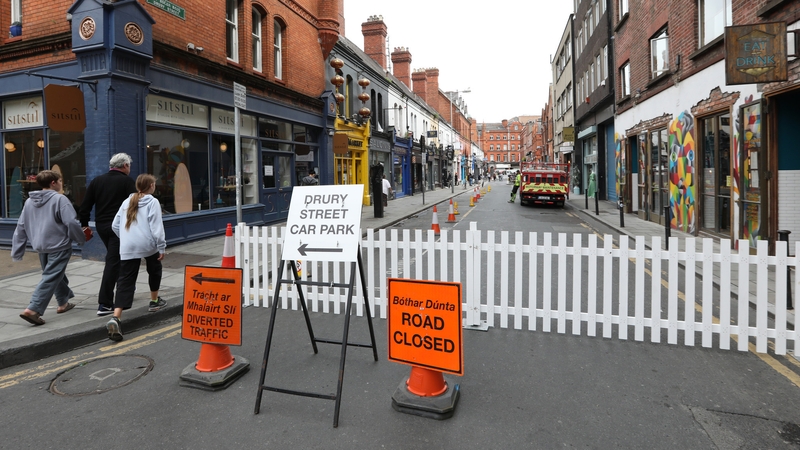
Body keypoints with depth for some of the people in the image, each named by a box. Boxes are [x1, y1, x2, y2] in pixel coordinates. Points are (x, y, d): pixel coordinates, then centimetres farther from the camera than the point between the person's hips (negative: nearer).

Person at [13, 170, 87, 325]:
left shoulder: (29, 202, 10)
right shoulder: (59, 199, -13)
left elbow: (21, 227, 11)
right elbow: (71, 223, -19)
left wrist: (17, 252, 15)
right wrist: (81, 239, -3)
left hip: (41, 247, 8)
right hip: (59, 247, -8)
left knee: (56, 275, 22)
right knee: (50, 278, -6)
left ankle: (63, 303, 33)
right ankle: (33, 309, -12)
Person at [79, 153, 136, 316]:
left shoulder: (97, 181, 10)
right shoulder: (127, 181, -6)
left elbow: (85, 205, 10)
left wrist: (85, 224, 18)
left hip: (101, 226, 7)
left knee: (115, 258, 23)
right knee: (113, 262, -6)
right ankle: (104, 304, -8)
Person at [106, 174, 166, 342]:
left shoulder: (127, 202, 17)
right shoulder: (153, 202, -1)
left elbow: (115, 225, 18)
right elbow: (156, 227, -9)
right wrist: (162, 247, -5)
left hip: (127, 248, 4)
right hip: (147, 245, -4)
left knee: (125, 281, -1)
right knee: (154, 270, 25)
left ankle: (115, 318, -15)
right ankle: (154, 301, 37)